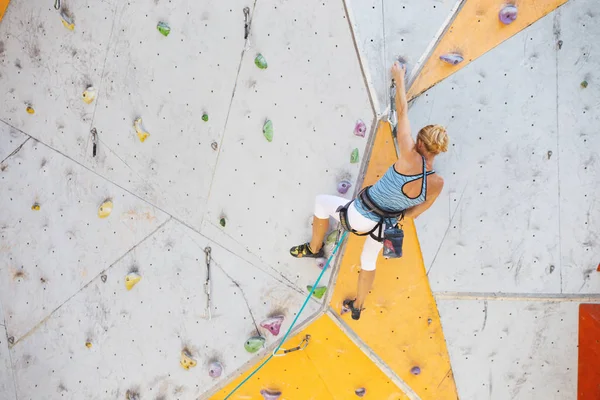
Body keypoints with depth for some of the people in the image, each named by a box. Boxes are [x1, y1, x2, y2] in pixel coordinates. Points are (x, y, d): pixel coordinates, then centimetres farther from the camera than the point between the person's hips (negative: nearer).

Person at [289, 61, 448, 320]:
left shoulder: (410, 159, -27)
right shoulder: (437, 183, -13)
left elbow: (402, 112, -16)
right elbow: (415, 212, 3)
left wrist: (399, 78, -2)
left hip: (360, 216, -5)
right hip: (384, 226, 6)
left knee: (322, 202, 22)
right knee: (369, 262, 32)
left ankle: (314, 248, 41)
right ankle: (357, 307, 53)